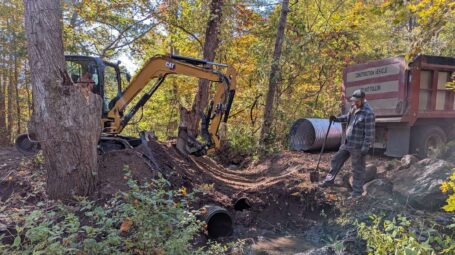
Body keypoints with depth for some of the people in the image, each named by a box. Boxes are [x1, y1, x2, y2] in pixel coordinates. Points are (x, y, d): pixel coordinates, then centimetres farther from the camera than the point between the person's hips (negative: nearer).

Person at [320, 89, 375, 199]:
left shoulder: (368, 113, -21)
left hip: (358, 147, -8)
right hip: (347, 143, 9)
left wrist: (365, 148, -20)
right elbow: (348, 117, 26)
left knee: (358, 169, 5)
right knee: (336, 160, 16)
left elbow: (369, 133, -21)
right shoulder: (354, 108, 5)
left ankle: (357, 191, 20)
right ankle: (329, 180, 31)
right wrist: (337, 119, 8)